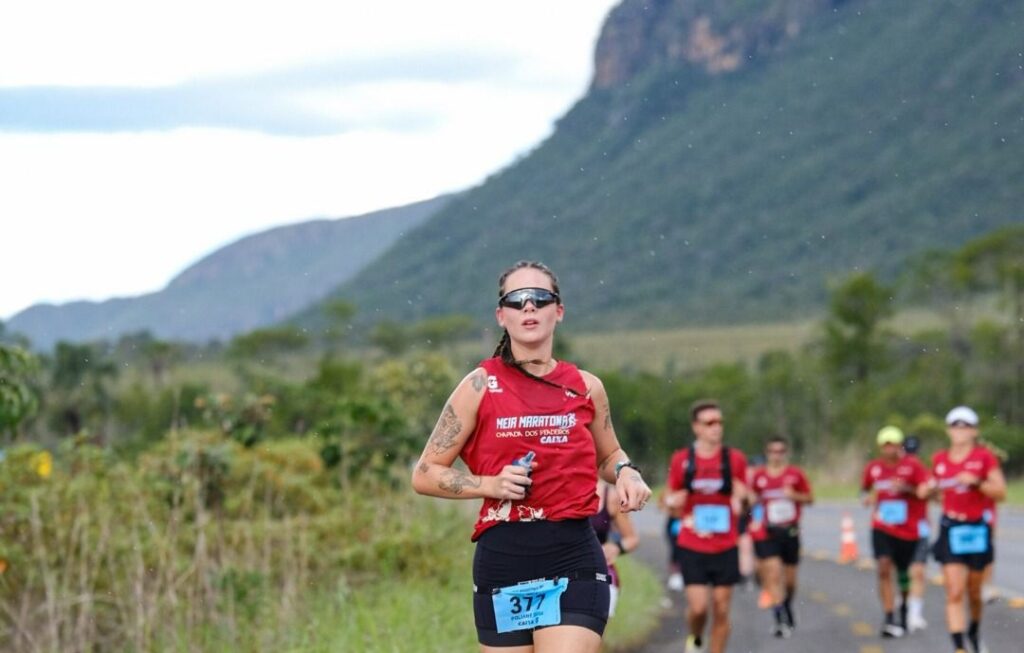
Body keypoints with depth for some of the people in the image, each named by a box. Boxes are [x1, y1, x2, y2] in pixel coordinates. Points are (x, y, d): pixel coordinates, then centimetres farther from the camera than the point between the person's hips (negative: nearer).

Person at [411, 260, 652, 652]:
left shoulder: (586, 387, 8)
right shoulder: (480, 387, 1)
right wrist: (491, 484, -12)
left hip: (573, 562, 0)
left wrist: (625, 473, 4)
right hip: (501, 561, 0)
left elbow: (608, 455, 27)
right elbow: (425, 475, 3)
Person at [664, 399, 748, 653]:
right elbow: (669, 498, 11)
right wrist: (674, 500, -12)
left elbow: (743, 497, 12)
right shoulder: (681, 460, 1)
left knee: (721, 610, 2)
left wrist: (740, 498, -11)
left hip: (725, 547, 1)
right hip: (691, 546, -1)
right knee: (697, 607, -8)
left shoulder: (735, 459, 3)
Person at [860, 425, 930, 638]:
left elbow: (927, 491, -8)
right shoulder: (873, 468, 5)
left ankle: (904, 614, 35)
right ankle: (889, 620, -19)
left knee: (904, 575, 10)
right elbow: (864, 489, 21)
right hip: (882, 528, 1)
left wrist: (907, 489, -23)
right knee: (884, 569, -17)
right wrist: (867, 497, -1)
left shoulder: (912, 465, -5)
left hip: (908, 530, -1)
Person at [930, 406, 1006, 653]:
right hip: (951, 530, 1)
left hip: (978, 529, -1)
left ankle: (975, 630, 42)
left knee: (974, 591, 13)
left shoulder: (985, 457, -4)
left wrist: (976, 482, -21)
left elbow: (1000, 492, -9)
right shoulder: (939, 460, 6)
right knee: (954, 593, -11)